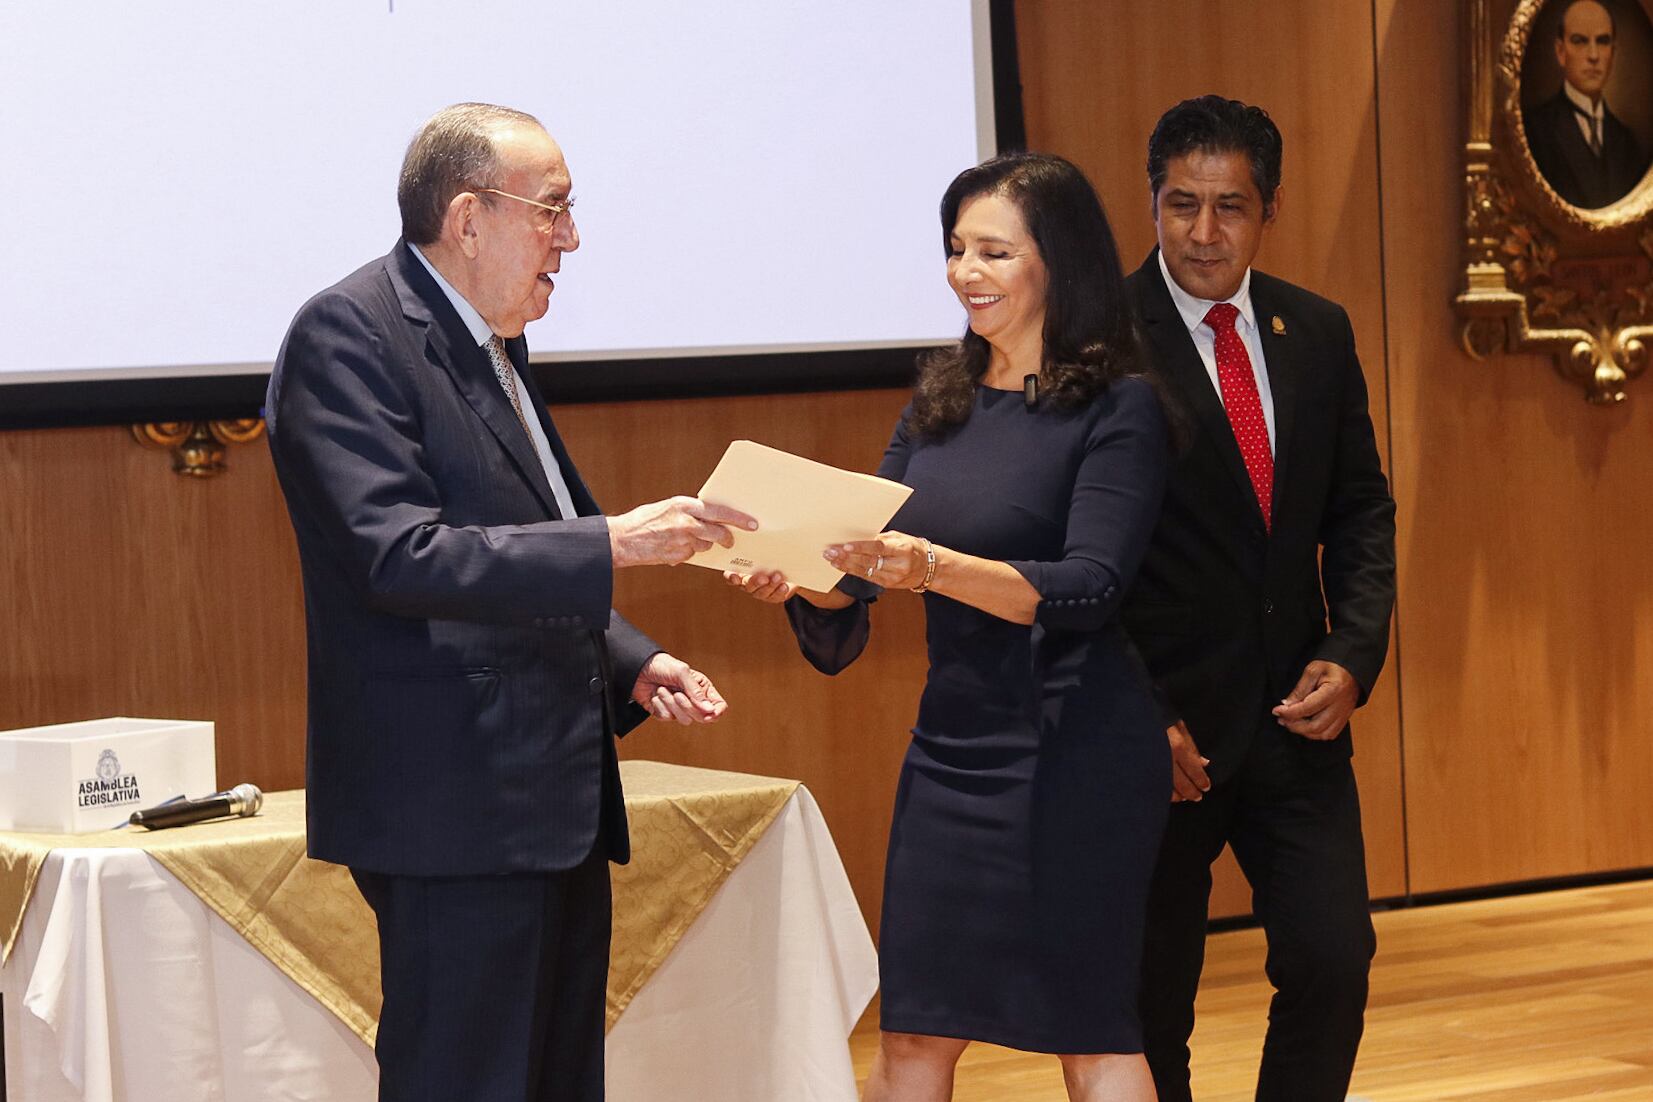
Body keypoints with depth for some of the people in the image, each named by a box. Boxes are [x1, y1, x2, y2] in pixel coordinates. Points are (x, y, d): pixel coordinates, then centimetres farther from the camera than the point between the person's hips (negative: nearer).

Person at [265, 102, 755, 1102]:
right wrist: (614, 543, -24)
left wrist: (632, 664, 11)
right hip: (457, 806, -9)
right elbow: (401, 558, -22)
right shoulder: (348, 335, -11)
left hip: (558, 797, 10)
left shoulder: (493, 342, 18)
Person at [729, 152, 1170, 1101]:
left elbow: (1089, 587, -18)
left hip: (1073, 756, -6)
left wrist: (935, 567, -32)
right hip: (952, 744, 6)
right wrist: (797, 581, -12)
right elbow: (860, 580, 11)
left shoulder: (1119, 408, -7)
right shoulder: (942, 402, 11)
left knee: (1090, 1023, -1)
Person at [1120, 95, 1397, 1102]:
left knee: (1334, 962, -2)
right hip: (1162, 722, -4)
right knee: (1152, 994, 5)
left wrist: (1352, 657, -3)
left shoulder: (1318, 332, 7)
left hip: (1297, 714, 4)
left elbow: (1360, 510, 12)